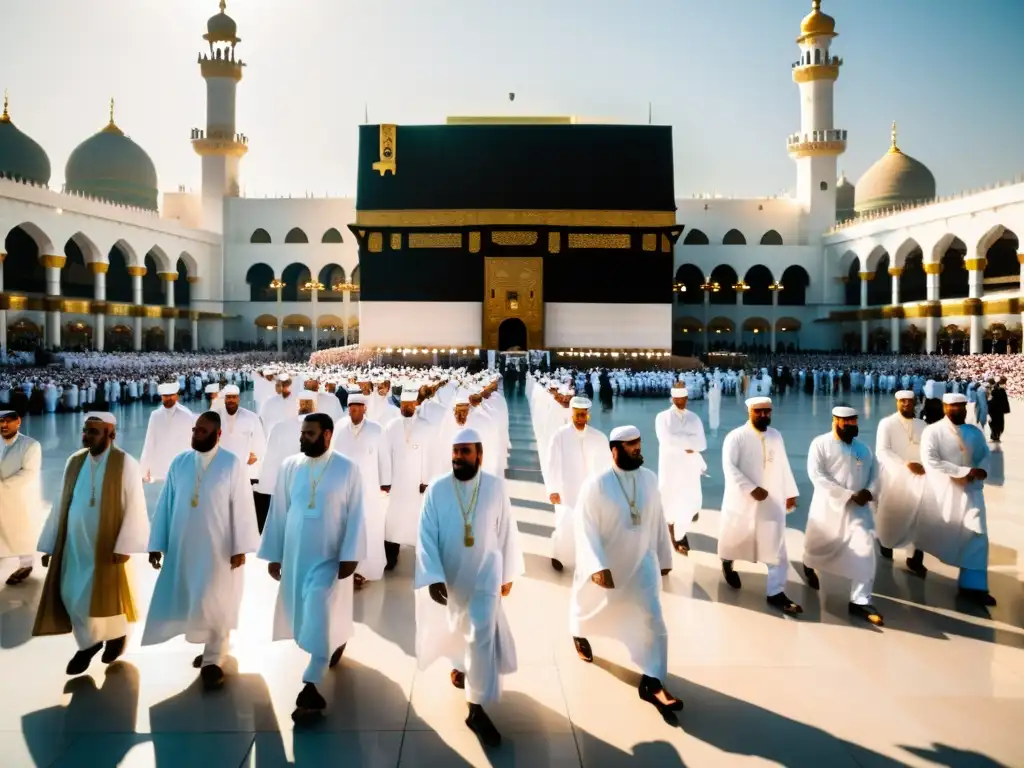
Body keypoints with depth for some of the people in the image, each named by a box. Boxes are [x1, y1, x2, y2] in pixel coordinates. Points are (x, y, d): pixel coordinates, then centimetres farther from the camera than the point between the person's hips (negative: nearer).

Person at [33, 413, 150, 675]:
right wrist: (49, 544, 6)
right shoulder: (74, 462, 1)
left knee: (107, 593, 9)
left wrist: (123, 546, -18)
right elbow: (61, 505, 6)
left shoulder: (125, 464, -13)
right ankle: (89, 642, 29)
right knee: (71, 594, 8)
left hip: (107, 544, -5)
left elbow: (135, 508, -14)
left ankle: (117, 635, 36)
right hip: (74, 542, 5)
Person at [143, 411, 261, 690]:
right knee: (190, 601, 13)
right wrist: (157, 544, 4)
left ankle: (213, 661, 9)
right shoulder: (179, 463, 4)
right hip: (183, 546, 5)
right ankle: (212, 650, 30)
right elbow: (165, 504, 6)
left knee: (215, 603, -3)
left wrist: (240, 547, -11)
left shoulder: (232, 464, -7)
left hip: (219, 548, -4)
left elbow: (242, 506, -8)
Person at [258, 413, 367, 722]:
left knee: (318, 620, -10)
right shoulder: (289, 466, 0)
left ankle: (310, 690, -3)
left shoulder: (347, 469, -9)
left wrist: (350, 556, -12)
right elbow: (278, 511, 5)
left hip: (329, 558, -4)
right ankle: (336, 642, 46)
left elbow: (355, 514, -7)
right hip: (295, 555, 4)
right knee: (303, 617, 17)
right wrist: (274, 555, 5)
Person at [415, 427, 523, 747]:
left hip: (485, 574, -1)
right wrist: (432, 577, -23)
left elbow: (506, 532, -2)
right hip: (449, 576, 2)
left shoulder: (496, 486, -12)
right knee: (453, 629, 22)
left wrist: (507, 574, 4)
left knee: (482, 635, -8)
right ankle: (461, 664, 54)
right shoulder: (436, 489, -13)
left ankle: (477, 709, 3)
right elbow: (426, 536, -13)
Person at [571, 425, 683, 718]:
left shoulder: (649, 479, -9)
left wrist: (665, 557, 8)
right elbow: (587, 530, -22)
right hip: (604, 564, -2)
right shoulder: (596, 484, -22)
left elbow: (658, 521, 1)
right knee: (590, 607, 23)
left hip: (641, 561, 2)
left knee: (652, 619, -7)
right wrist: (597, 567, -29)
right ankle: (579, 635, 58)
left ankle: (651, 683, 5)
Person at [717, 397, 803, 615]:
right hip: (742, 500, -3)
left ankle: (776, 593, 4)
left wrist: (790, 493, 16)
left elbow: (783, 466, 14)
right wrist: (752, 489, -26)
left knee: (776, 547, -2)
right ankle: (727, 564, 48)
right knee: (735, 538, 17)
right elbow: (729, 467, -21)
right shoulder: (736, 437, -12)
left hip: (772, 502, 3)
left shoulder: (776, 436, 5)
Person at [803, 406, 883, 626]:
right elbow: (817, 475, -17)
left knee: (865, 549, -11)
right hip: (829, 505, -3)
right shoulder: (820, 443, -8)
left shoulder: (863, 447, 11)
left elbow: (874, 472, 11)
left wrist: (870, 492, -12)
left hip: (858, 508, 3)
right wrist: (849, 495, -20)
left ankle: (860, 601, -4)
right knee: (818, 544, 14)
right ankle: (809, 566, 51)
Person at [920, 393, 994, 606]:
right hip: (941, 491, -4)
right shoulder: (932, 431, -10)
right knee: (931, 532, 13)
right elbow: (930, 461, -18)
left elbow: (985, 455, 11)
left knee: (977, 535, -5)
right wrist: (964, 471, -22)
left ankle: (972, 586, -2)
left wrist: (982, 470, -12)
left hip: (970, 490, 4)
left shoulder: (975, 432, 7)